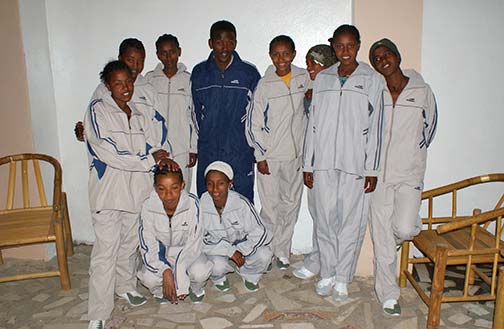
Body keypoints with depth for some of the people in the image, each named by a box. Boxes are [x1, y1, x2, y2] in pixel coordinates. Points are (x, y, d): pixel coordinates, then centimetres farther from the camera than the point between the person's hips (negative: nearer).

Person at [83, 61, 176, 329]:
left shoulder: (139, 115, 11)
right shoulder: (97, 110, -8)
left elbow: (153, 145, 11)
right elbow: (108, 153, -17)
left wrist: (164, 158, -12)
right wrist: (149, 160, -14)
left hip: (136, 189, 6)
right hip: (108, 190, -5)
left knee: (130, 243, 17)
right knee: (106, 250, -5)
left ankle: (125, 286, 39)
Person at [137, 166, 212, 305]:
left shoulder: (192, 203, -25)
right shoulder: (148, 207, -21)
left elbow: (194, 243, -20)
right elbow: (148, 248, -17)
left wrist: (180, 283, -28)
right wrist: (165, 271, -34)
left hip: (186, 251, 0)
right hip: (160, 253, 1)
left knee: (200, 271, -30)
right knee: (148, 278, -28)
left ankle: (196, 288, 7)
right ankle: (159, 291, 10)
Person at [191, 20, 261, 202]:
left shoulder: (249, 73, 0)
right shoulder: (199, 73, 6)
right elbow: (194, 112, 13)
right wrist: (192, 148, 12)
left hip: (240, 155, -2)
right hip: (207, 154, 2)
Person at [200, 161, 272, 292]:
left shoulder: (241, 203, -25)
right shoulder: (201, 204, -23)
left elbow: (261, 234, -20)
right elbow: (200, 240, -18)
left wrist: (240, 251, -27)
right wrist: (230, 251, -25)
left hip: (242, 244, 1)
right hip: (215, 247, 0)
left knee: (264, 255, -26)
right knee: (217, 265, -32)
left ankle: (249, 275, 10)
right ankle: (218, 278, 9)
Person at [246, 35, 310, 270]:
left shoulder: (304, 77, 2)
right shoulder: (264, 85, -6)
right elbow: (253, 122, -4)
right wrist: (260, 156, -7)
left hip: (296, 154, 4)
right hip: (270, 155, -3)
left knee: (291, 203, 10)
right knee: (271, 206, 1)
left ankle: (282, 252, 25)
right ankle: (268, 251, 19)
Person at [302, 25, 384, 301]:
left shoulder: (372, 80, 3)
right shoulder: (322, 78, 10)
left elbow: (374, 127, 0)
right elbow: (313, 123, 10)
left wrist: (372, 169, -4)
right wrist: (308, 164, 7)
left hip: (354, 163, -2)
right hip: (323, 161, 2)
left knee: (351, 220, 3)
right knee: (325, 218, 6)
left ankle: (342, 278, 18)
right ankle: (327, 273, 23)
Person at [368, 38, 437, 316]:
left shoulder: (422, 91, 3)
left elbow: (429, 128, 14)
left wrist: (412, 154, 12)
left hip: (410, 173, -1)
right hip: (379, 173, 1)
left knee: (404, 229, -13)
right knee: (382, 236, 2)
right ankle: (388, 294, 17)